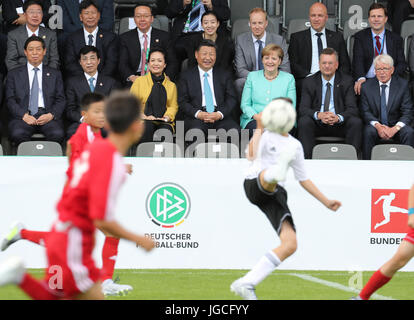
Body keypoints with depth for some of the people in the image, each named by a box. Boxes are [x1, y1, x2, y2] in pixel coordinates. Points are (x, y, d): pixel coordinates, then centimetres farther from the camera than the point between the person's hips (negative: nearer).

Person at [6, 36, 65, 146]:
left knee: (57, 134, -33)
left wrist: (51, 115, -8)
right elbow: (10, 100, 8)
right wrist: (24, 115, -11)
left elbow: (61, 100, 13)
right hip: (23, 115, 0)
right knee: (18, 134, -35)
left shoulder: (55, 74, 20)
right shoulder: (14, 74, 17)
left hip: (47, 115, 0)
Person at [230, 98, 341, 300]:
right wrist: (259, 129, -12)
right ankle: (279, 169, -83)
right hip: (255, 185, -5)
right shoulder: (265, 135, 9)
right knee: (269, 174, -41)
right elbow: (252, 156, -13)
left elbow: (303, 179, 31)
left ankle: (245, 284, -8)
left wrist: (326, 202, 28)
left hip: (275, 195, 5)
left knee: (290, 244, -11)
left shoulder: (295, 146, 24)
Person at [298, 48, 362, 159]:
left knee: (356, 122, -29)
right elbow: (303, 109, -4)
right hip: (317, 125, 0)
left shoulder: (347, 81, 5)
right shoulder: (309, 82, 6)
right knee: (303, 121, -30)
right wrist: (319, 115, -26)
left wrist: (338, 117, -27)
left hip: (339, 125, 0)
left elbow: (352, 108, -4)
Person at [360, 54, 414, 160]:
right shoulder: (367, 87, 2)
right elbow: (366, 112, -1)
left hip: (396, 125, 0)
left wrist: (395, 128, -23)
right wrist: (378, 126, -21)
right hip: (375, 126, 0)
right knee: (369, 132, -32)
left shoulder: (402, 85, -1)